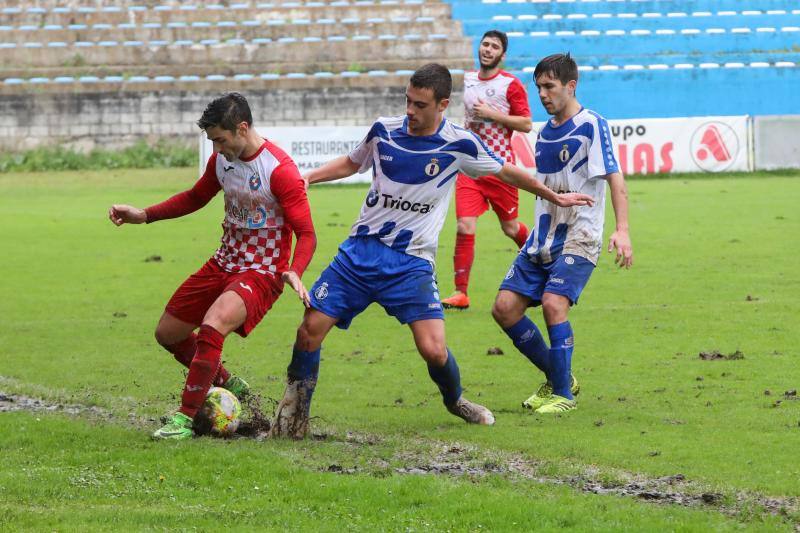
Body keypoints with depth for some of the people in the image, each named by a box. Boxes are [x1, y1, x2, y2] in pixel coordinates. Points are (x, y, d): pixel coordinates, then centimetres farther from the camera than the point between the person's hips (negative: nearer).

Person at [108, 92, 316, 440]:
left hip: (262, 273, -8)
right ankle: (226, 384, 32)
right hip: (224, 264, 8)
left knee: (212, 327, -32)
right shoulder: (221, 160, 2)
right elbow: (196, 197, 22)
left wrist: (294, 273, -36)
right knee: (167, 333, 11)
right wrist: (144, 215, 11)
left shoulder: (280, 171, -20)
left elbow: (306, 234, -17)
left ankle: (186, 418, -20)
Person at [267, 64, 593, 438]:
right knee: (311, 327, -11)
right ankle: (293, 414, 7)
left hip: (412, 263, -2)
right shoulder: (383, 130, 1)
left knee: (433, 350, -14)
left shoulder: (458, 145, -6)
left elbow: (505, 172, 11)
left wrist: (554, 197, 20)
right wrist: (308, 177, 6)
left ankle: (455, 401, 19)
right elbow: (352, 163, 21)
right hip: (361, 250, 2)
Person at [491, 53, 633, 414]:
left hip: (578, 238, -8)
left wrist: (622, 230, -25)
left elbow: (614, 178, -15)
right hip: (542, 239, 8)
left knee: (553, 303, -25)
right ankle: (558, 378, 14)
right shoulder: (544, 133, 14)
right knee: (505, 307, -2)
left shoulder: (591, 125, -9)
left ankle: (563, 394, -10)